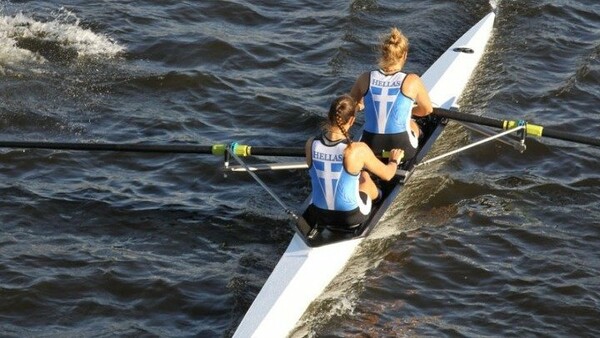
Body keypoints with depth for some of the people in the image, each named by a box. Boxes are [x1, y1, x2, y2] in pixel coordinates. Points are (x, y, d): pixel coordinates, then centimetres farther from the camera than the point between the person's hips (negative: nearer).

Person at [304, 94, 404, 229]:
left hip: (317, 216, 3)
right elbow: (387, 175, -8)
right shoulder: (358, 150, -25)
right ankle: (375, 194, 61)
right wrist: (394, 160, 16)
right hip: (351, 217, -2)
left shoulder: (311, 144, -15)